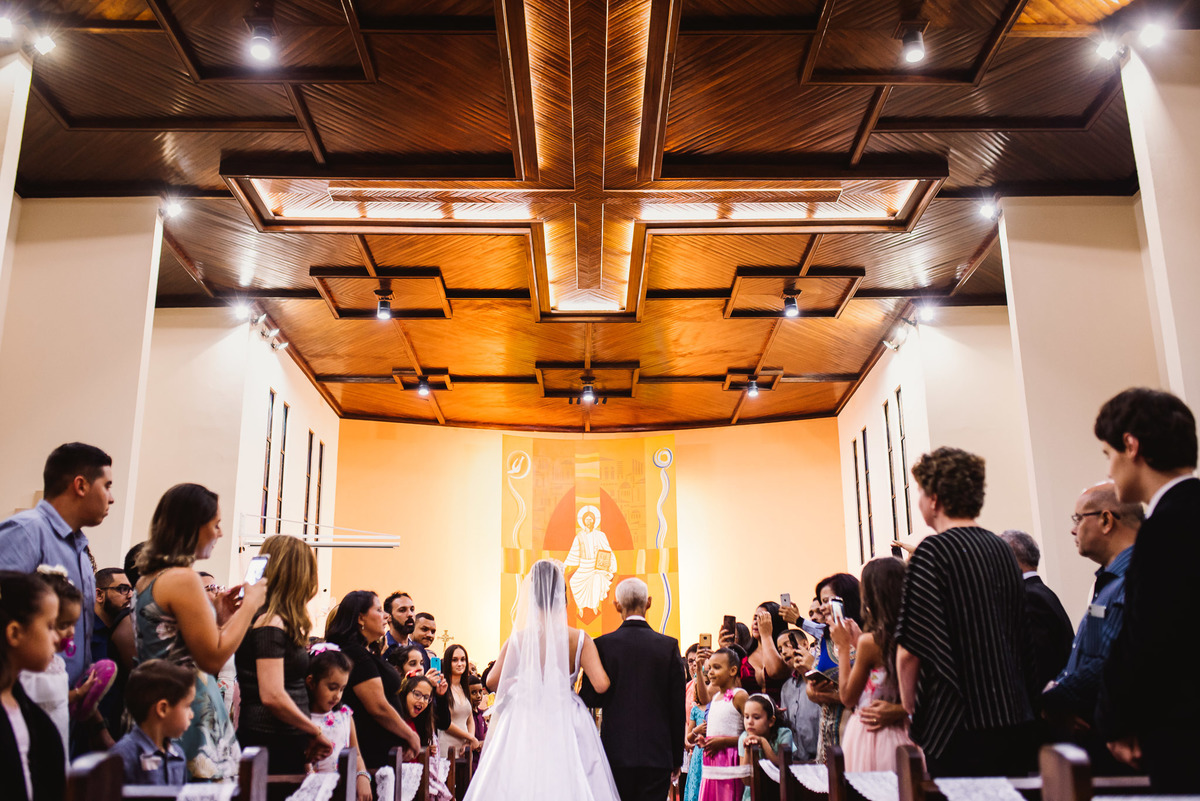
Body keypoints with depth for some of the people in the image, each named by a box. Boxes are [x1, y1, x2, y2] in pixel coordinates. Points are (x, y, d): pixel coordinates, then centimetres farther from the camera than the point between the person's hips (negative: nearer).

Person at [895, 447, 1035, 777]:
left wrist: (912, 714, -4)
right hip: (1016, 722, 7)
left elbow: (909, 652, -17)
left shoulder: (932, 552, -13)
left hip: (960, 728, -7)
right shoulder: (1003, 550, 9)